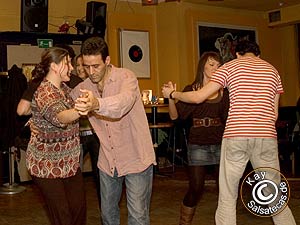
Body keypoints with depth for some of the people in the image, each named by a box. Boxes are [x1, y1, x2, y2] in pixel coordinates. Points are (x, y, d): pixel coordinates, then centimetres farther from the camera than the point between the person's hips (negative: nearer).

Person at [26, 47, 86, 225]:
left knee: (79, 208, 10)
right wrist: (80, 110, -65)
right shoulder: (45, 93, -23)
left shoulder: (64, 88, 4)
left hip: (70, 161, 8)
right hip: (47, 165, -8)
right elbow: (58, 117, -45)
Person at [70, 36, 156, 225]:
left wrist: (97, 104, -57)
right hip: (108, 162, 5)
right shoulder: (84, 88, 1)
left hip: (136, 158, -5)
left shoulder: (126, 77, -16)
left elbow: (125, 101, -39)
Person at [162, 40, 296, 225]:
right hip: (267, 137, 3)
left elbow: (198, 97, 3)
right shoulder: (272, 70, 18)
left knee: (227, 198, 6)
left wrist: (172, 93, 18)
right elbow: (274, 114, 16)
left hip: (235, 137, -3)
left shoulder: (230, 67, 8)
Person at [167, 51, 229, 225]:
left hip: (221, 144, 2)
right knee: (195, 189, -3)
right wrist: (171, 98, -20)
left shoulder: (224, 91, 8)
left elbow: (229, 117, 3)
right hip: (198, 144, -2)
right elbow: (175, 116, -5)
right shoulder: (191, 90, 3)